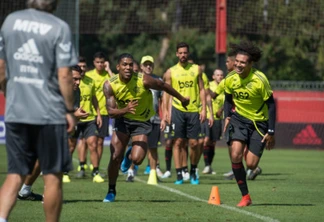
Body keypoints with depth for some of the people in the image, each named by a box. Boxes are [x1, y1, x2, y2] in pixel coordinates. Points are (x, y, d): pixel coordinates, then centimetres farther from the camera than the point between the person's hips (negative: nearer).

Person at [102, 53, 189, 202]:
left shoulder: (143, 80, -23)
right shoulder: (110, 85, -17)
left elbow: (163, 86, -4)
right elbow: (111, 112, -21)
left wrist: (181, 99, 11)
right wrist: (126, 110, -43)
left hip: (142, 122, -2)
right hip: (122, 119, 2)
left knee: (137, 159, -18)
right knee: (115, 158, -7)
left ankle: (130, 156, 22)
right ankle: (111, 191, 16)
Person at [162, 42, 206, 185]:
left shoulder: (196, 69, 8)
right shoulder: (171, 72, 5)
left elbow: (201, 90, 9)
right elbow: (166, 92, 6)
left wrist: (204, 109, 0)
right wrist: (165, 112, -3)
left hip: (193, 110, 1)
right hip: (178, 110, -1)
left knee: (194, 143, -1)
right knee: (178, 142, -3)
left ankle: (193, 172, 16)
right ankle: (179, 174, 0)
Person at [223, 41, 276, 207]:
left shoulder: (260, 80, -20)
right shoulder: (230, 79, -7)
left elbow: (271, 105, -12)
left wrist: (271, 132, -13)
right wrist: (227, 117, -5)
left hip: (259, 122, -3)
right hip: (239, 119, 3)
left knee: (251, 165, -7)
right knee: (235, 155, -19)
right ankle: (245, 197, -7)